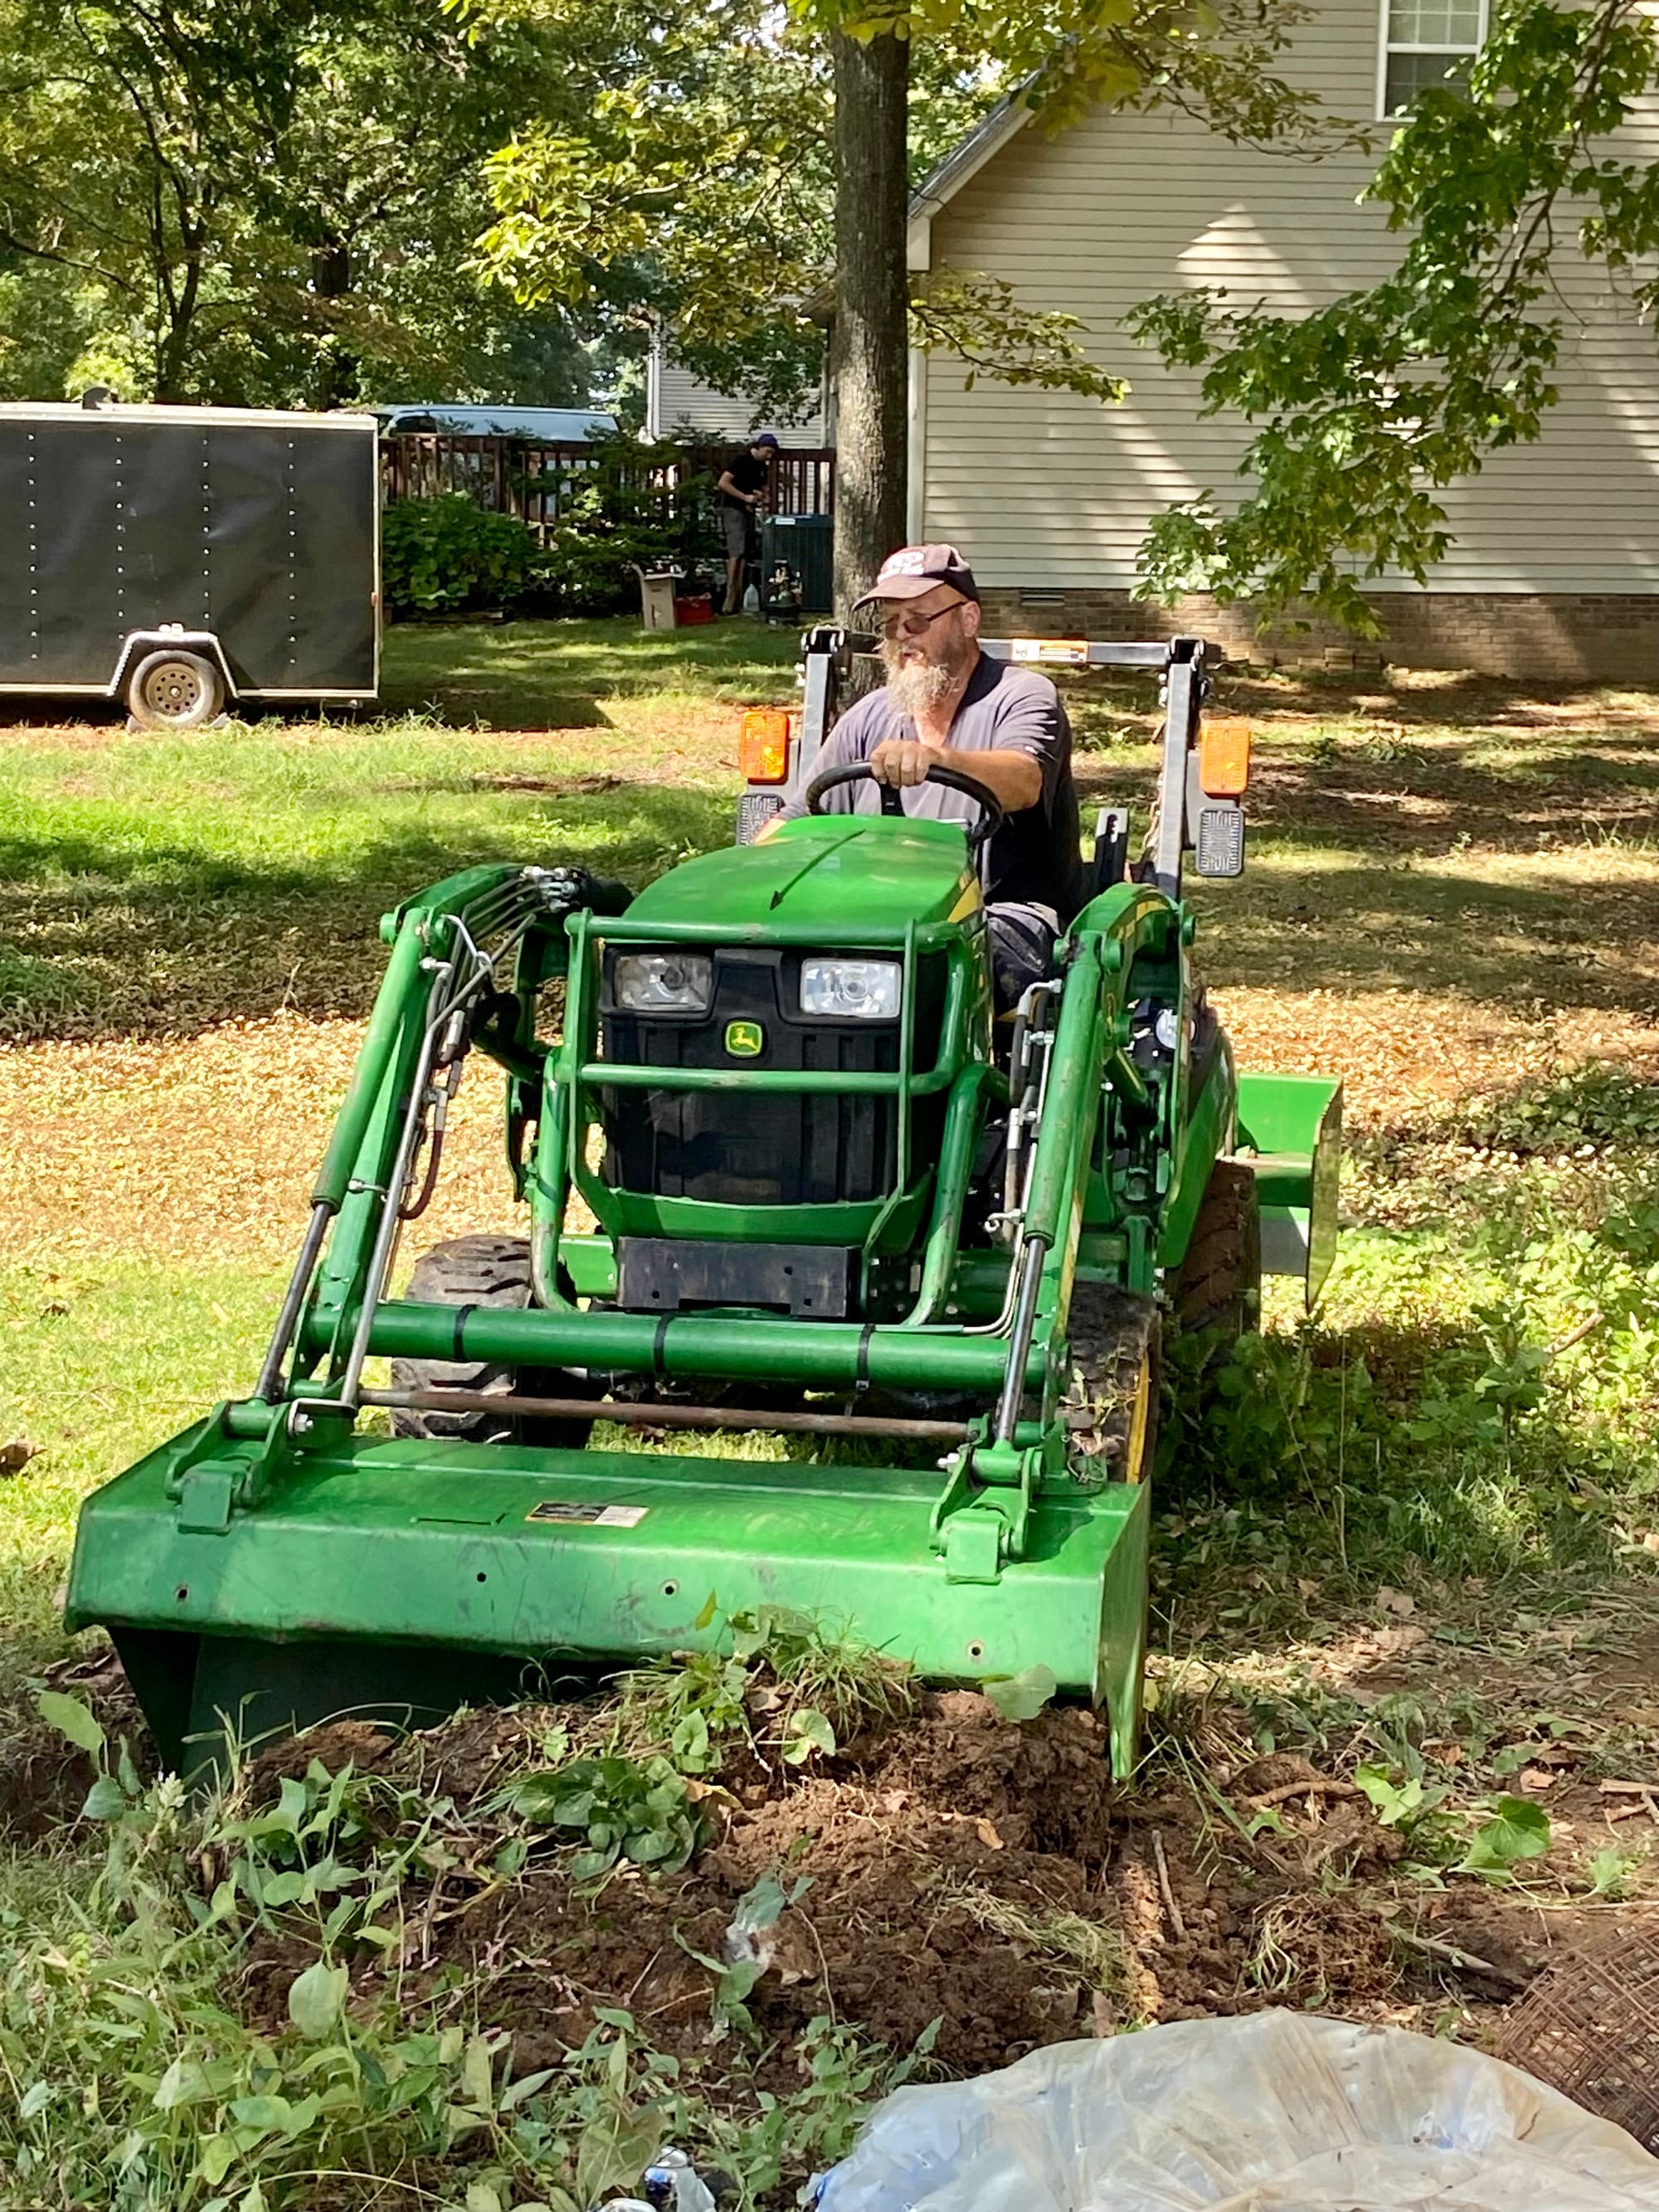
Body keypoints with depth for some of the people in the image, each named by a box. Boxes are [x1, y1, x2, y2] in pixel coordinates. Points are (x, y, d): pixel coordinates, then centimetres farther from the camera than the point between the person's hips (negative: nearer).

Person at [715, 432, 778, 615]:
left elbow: (763, 489, 27)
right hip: (733, 510, -8)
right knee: (736, 554, -17)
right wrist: (745, 497, -17)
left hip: (749, 512, 8)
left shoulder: (762, 467, 15)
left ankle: (738, 601, 7)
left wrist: (760, 495, 2)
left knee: (743, 556, 6)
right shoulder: (740, 460, -8)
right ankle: (730, 603, -19)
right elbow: (723, 483, -15)